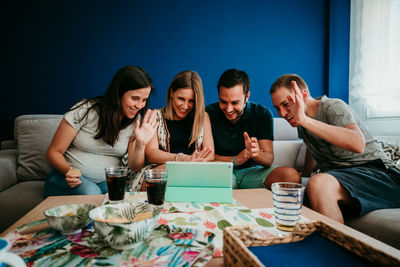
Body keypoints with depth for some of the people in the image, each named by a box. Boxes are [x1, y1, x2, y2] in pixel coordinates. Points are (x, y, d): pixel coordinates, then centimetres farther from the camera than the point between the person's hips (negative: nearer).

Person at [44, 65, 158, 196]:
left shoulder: (137, 121, 0)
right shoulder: (86, 110, -10)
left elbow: (133, 168, -4)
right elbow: (53, 152, -5)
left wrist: (141, 144, -23)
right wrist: (68, 171, -25)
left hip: (107, 181, 2)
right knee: (91, 192, -35)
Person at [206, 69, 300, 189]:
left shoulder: (263, 114, -3)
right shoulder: (209, 113, -5)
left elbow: (269, 160, -9)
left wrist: (256, 153, -33)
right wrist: (236, 159, -22)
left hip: (252, 171, 2)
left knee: (291, 175, -26)